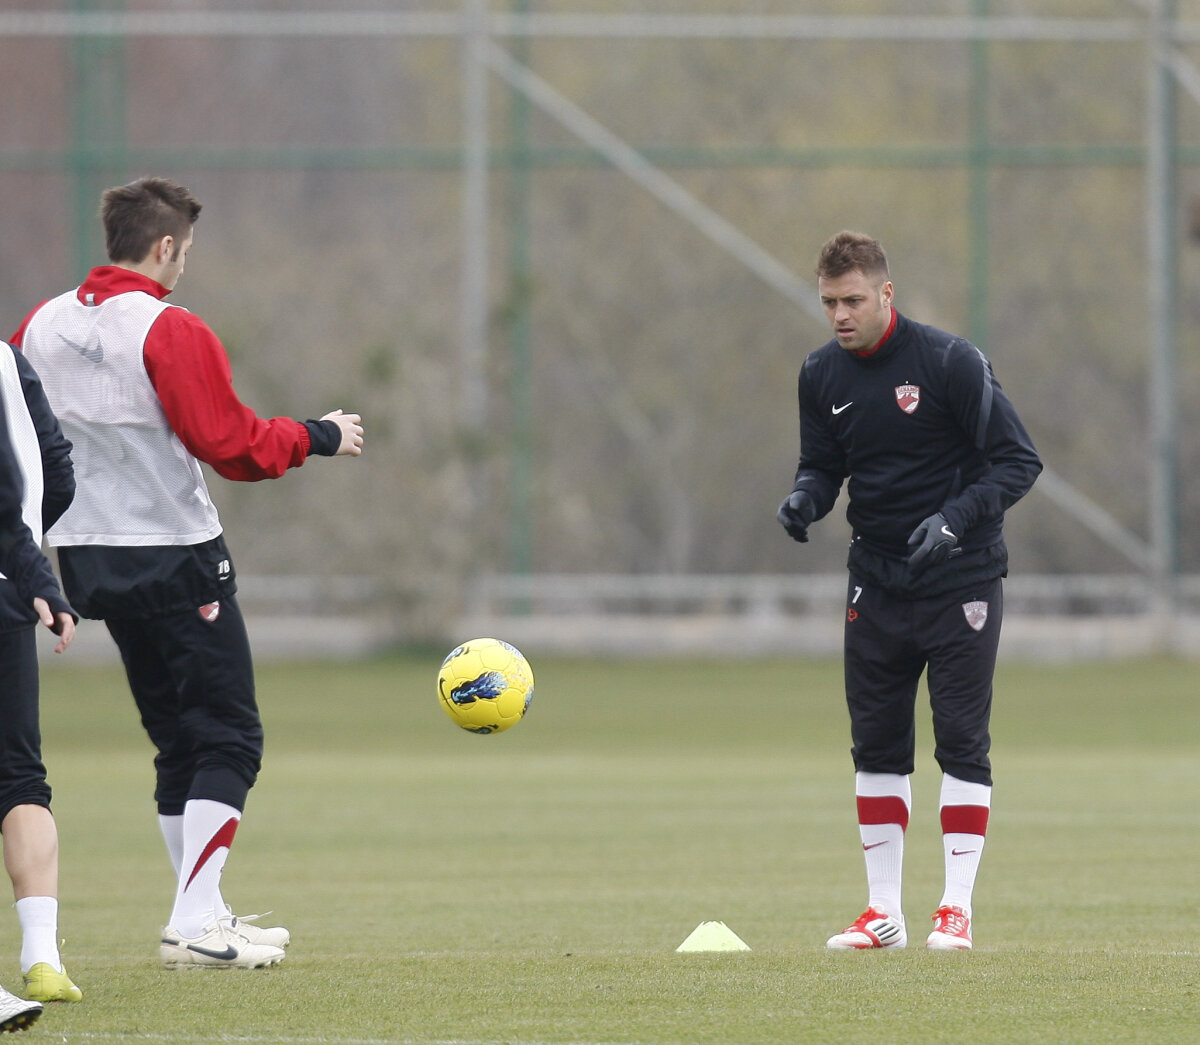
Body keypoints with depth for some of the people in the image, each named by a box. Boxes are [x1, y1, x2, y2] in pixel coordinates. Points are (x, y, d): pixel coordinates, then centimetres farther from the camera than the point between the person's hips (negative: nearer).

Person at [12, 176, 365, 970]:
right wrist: (319, 437, -3)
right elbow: (232, 445, -17)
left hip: (90, 555, 8)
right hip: (176, 558, -8)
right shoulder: (170, 332, -16)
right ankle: (197, 924, -12)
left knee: (179, 739, 16)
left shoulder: (44, 326, 6)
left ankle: (205, 914, 19)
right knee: (229, 736, -3)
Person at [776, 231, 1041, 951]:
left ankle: (957, 910, 0)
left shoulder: (951, 361, -13)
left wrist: (955, 518, -24)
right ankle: (884, 912, 12)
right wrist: (806, 498, -10)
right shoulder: (822, 376, 2)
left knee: (963, 742, -4)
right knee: (877, 745, 6)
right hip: (877, 585, 5)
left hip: (961, 582, -5)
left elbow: (1018, 460, -11)